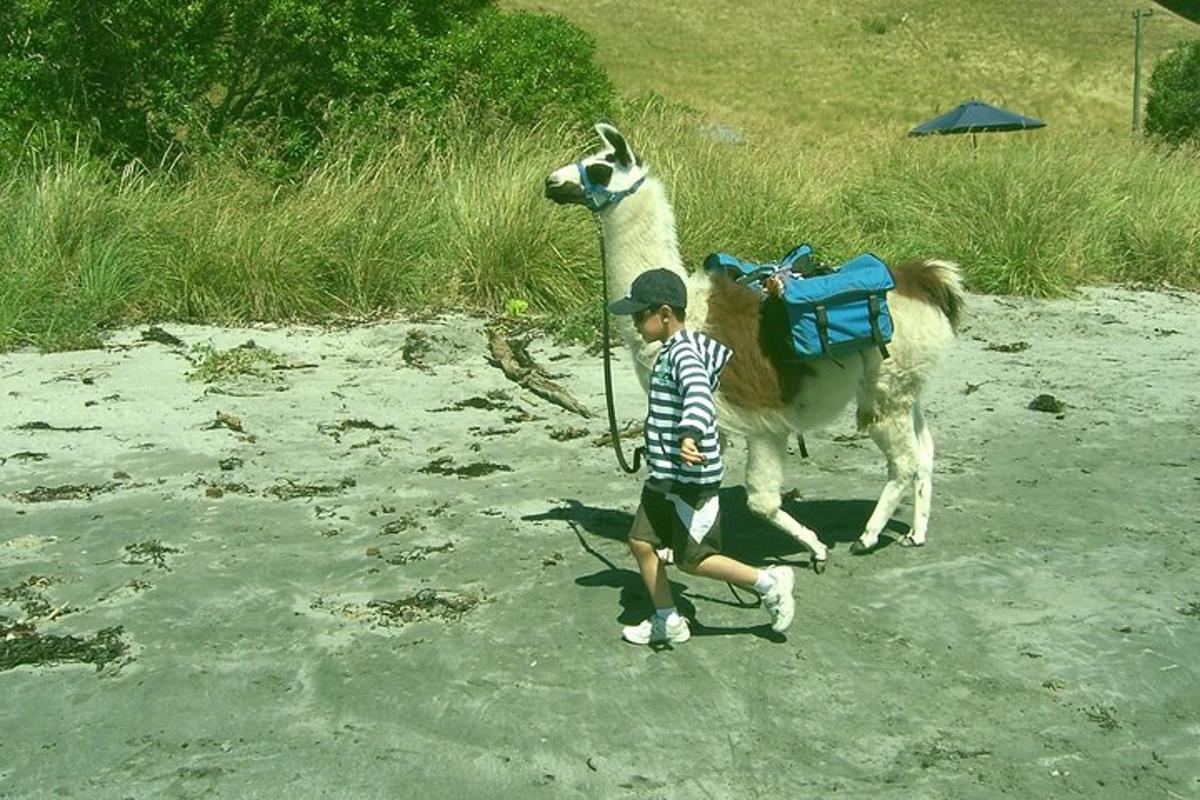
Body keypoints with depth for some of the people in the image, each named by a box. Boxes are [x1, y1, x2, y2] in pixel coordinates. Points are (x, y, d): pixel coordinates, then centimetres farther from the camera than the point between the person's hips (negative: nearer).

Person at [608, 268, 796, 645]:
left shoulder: (683, 353, -23)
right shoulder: (694, 343, 7)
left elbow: (699, 396, -42)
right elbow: (724, 354, 23)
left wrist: (690, 436, -57)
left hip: (690, 479, -10)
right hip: (663, 476, 10)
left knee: (693, 559, 0)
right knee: (642, 541, 11)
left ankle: (769, 582, 15)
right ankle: (667, 622, 22)